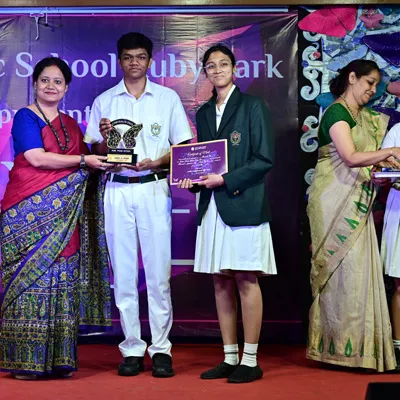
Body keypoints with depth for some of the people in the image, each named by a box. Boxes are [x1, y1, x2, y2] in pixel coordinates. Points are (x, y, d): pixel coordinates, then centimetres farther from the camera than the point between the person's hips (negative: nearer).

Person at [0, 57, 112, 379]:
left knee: (62, 280, 2)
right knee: (28, 278, -5)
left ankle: (59, 358, 8)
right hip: (29, 211, -5)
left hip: (63, 217, 5)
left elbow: (87, 160, 21)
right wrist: (84, 160, -11)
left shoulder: (71, 126, 19)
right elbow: (37, 158, -11)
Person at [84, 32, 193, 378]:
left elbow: (183, 147, 5)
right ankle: (132, 349, 12)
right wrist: (105, 137, -9)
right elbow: (96, 154, 12)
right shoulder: (104, 101, 11)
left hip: (154, 189, -2)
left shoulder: (168, 98, 7)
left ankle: (161, 349, 6)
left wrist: (156, 162, -12)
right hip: (117, 190, 2)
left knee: (158, 272, -3)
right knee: (123, 272, 4)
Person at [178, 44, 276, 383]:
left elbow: (265, 159, -7)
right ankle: (230, 358, 16)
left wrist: (225, 180, -14)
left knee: (246, 280, -4)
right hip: (213, 207, 6)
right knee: (221, 282, 7)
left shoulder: (253, 106, 0)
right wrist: (193, 178, 1)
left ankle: (250, 361, 4)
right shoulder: (204, 113, 17)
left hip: (244, 205, -6)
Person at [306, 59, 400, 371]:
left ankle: (360, 343, 10)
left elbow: (368, 162, 15)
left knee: (361, 269, 5)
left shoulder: (366, 118, 19)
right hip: (335, 202, -8)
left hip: (357, 205, 8)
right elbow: (351, 157, -20)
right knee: (343, 269, -5)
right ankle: (341, 345, 3)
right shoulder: (337, 113, -8)